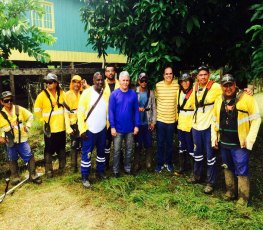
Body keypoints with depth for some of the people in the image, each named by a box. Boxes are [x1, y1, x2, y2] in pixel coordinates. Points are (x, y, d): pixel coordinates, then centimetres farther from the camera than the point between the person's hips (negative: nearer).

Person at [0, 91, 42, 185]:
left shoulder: (19, 109, -3)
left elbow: (30, 116, 9)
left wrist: (27, 126, -1)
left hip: (22, 139, 0)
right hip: (10, 141, 1)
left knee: (29, 156, -2)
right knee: (12, 160, 12)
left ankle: (33, 175, 10)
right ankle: (15, 177, 27)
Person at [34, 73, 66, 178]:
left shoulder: (62, 93, 1)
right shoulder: (42, 95, -9)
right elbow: (37, 110, -4)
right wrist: (43, 119, -3)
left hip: (61, 127, 3)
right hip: (49, 128, -3)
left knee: (61, 148, 16)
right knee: (49, 150, 3)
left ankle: (62, 167, 32)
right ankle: (49, 170, 17)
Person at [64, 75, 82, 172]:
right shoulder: (67, 95, -2)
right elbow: (66, 112, -6)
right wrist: (68, 127, -12)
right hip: (74, 123, -2)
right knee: (74, 145, 3)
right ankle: (74, 165, 17)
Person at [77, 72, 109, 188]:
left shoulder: (106, 94, 1)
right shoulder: (86, 93, -10)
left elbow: (109, 110, 7)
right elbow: (80, 112, -10)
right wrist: (82, 129, -14)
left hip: (102, 129, 4)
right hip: (89, 129, -4)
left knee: (101, 152, 17)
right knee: (86, 154, 4)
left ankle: (100, 171, 34)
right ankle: (84, 177, 16)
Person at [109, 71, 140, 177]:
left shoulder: (133, 94, -2)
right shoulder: (114, 94, -7)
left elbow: (136, 111, 1)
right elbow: (111, 111, -7)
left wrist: (136, 125, -2)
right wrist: (112, 127, -11)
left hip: (130, 128, 2)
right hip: (118, 128, -2)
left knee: (129, 150, 14)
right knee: (117, 150, 10)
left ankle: (128, 168, 31)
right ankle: (115, 170, 24)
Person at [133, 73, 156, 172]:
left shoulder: (151, 93, 4)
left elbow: (154, 108, 2)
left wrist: (153, 122, -2)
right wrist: (137, 108, -19)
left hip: (148, 123, 1)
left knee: (148, 145, 6)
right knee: (138, 145, 8)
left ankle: (149, 164, 18)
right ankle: (137, 164, 18)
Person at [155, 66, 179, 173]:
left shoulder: (177, 86, -3)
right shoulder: (158, 85, -6)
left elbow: (177, 102, 8)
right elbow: (155, 100, 6)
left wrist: (176, 115, 10)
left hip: (172, 119, 1)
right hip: (160, 118, -1)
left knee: (169, 142, 12)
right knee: (160, 143, 7)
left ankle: (168, 162, 28)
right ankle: (159, 163, 21)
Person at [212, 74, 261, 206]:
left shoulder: (246, 98, -10)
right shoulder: (219, 101, 5)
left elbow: (256, 119, -9)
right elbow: (214, 120, 14)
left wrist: (249, 140, -12)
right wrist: (214, 137, 8)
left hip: (240, 144, -5)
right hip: (223, 143, 5)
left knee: (241, 171, 2)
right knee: (227, 168, 18)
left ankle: (243, 197, 18)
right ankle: (230, 191, 35)